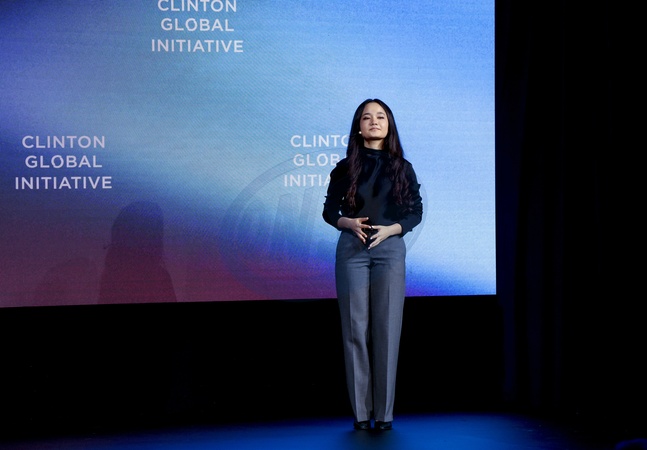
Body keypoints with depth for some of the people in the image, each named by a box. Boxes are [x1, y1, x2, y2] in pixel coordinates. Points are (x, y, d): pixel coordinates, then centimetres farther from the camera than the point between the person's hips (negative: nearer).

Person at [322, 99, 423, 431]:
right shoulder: (345, 167, 7)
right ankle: (361, 412, 4)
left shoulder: (402, 167, 7)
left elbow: (416, 212, 7)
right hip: (352, 250, 0)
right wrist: (349, 223, -11)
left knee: (386, 329, -3)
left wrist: (391, 229, -10)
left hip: (390, 249, 0)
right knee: (356, 328, -1)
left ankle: (384, 412, 2)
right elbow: (329, 211, 9)